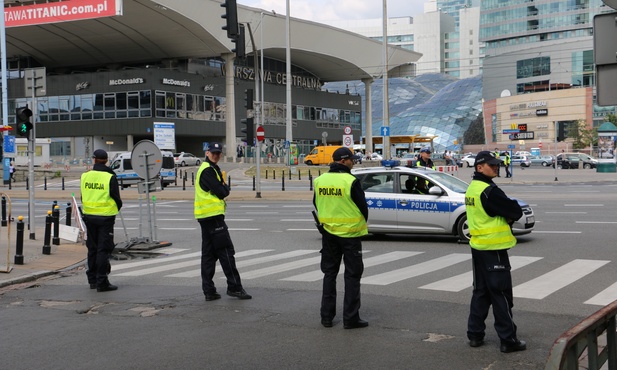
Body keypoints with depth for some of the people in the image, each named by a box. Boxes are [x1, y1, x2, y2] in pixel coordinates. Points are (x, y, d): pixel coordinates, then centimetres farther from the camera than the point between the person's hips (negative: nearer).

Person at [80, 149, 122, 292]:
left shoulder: (85, 176, 2)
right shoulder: (110, 177, -12)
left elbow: (83, 197, 10)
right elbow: (117, 199, -8)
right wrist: (116, 208, 12)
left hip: (89, 216, 5)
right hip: (105, 216, -5)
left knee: (92, 248, 15)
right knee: (104, 249, -1)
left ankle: (92, 280, 22)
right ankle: (102, 282, -2)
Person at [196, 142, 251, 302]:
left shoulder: (209, 169, 21)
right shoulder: (208, 170, -11)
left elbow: (221, 191, 18)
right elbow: (221, 192, -14)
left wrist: (223, 187, -1)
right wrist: (226, 186, 4)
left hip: (205, 217, 10)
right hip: (213, 216, -10)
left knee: (208, 254, 9)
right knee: (226, 252, -6)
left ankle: (209, 291, 11)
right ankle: (234, 287, -3)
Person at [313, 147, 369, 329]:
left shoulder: (320, 180, 1)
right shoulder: (350, 181, -16)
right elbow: (363, 207, -10)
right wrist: (362, 223, 10)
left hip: (328, 233, 5)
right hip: (349, 233, -5)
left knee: (329, 274, 15)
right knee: (352, 275, 4)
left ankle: (327, 316, 17)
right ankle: (351, 318, 4)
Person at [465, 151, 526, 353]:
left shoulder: (472, 189, 10)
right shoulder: (489, 191, -19)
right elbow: (516, 212, -17)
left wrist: (505, 217, -2)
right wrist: (512, 210, 3)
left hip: (477, 247, 9)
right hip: (493, 249, -9)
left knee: (481, 291, 16)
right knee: (501, 294, -2)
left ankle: (475, 334, 20)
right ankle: (508, 340, 3)